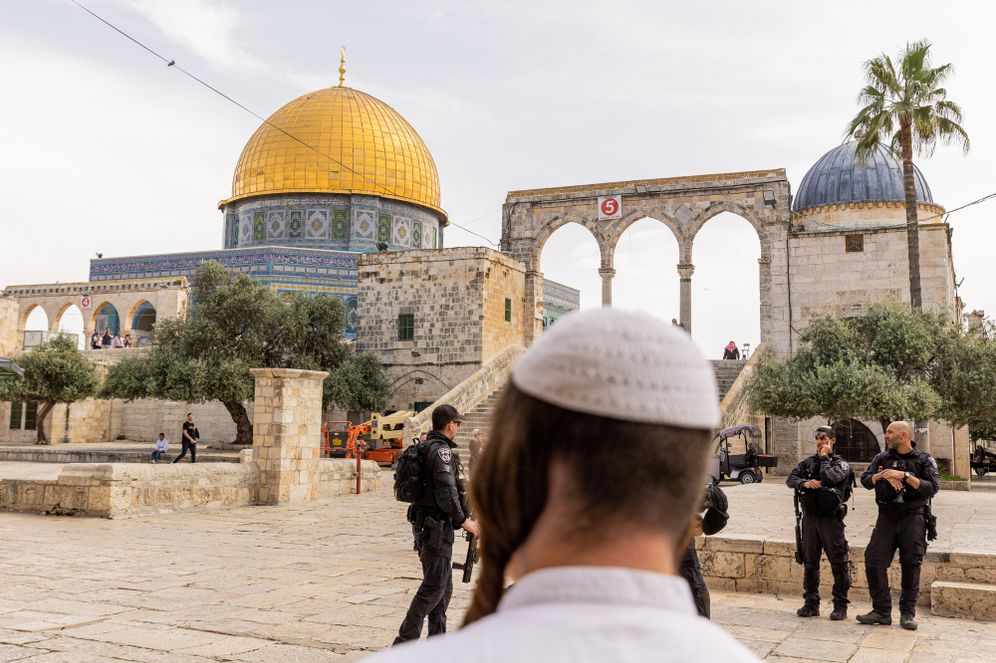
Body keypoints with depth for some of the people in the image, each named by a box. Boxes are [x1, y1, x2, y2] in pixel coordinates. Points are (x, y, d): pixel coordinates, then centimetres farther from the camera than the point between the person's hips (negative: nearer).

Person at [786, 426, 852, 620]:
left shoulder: (841, 464, 0)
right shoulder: (807, 462, 13)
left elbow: (829, 478, -20)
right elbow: (790, 479, 4)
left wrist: (824, 457, -7)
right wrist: (805, 483, -15)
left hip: (831, 518, -5)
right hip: (810, 517, 5)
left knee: (838, 562, -2)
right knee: (809, 562, 9)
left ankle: (840, 606, 6)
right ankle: (811, 604, 18)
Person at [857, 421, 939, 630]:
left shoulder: (924, 460, 1)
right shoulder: (882, 458, 10)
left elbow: (931, 488, -12)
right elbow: (865, 480, 0)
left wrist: (905, 476, -20)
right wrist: (881, 475, -18)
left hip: (913, 519, -3)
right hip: (887, 517, 3)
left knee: (910, 566, 2)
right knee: (874, 562, -4)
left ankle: (908, 613, 14)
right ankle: (881, 611, 5)